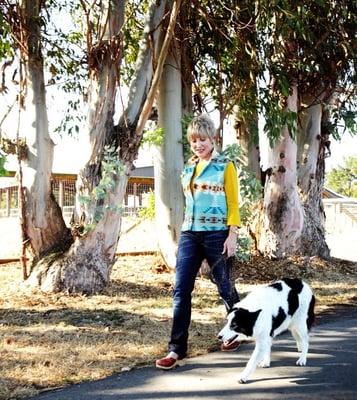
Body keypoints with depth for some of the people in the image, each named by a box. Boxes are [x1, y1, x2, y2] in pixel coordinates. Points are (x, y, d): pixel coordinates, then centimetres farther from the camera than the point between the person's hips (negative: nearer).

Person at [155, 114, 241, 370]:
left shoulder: (225, 166, -2)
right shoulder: (188, 168, 12)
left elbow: (233, 203, -4)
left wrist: (232, 235, -13)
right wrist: (186, 230, 15)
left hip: (217, 234, -4)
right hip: (189, 234, 4)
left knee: (224, 287, 10)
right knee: (181, 290, -4)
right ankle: (177, 349, -1)